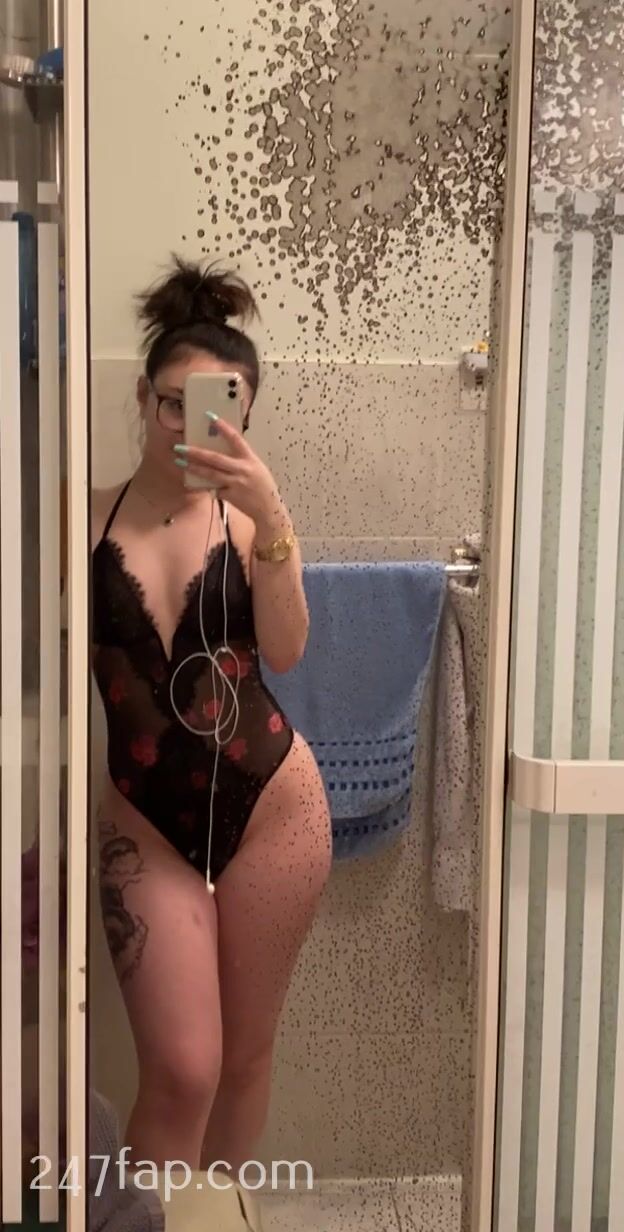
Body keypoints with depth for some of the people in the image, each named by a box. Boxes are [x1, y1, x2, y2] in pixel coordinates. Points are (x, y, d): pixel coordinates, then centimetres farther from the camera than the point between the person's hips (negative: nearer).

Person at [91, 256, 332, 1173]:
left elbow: (286, 652, -16)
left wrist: (270, 520, -27)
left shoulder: (253, 517, -2)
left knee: (246, 1054, 14)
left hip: (269, 803, 1)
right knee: (181, 1071, -4)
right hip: (142, 816, 0)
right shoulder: (89, 517, -2)